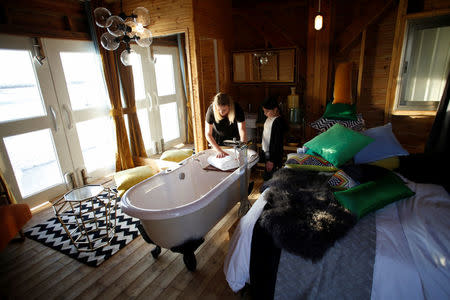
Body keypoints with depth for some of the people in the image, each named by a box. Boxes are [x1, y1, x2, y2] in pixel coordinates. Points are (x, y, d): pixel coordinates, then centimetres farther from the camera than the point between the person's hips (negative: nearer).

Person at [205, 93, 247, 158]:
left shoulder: (237, 109, -30)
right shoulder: (211, 110, -30)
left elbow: (242, 130, -31)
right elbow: (208, 134, -24)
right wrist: (219, 150, -33)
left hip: (234, 137, 0)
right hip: (217, 139, 0)